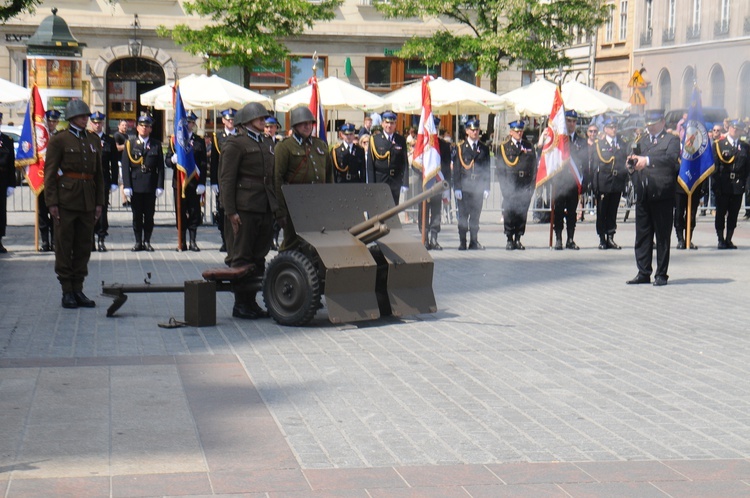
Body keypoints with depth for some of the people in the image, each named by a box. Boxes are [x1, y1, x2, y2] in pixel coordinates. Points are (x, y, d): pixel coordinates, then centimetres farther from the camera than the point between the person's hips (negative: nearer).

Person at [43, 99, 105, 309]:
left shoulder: (94, 141, 13)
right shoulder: (59, 140, -2)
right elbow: (50, 172, -5)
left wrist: (99, 202, 9)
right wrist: (52, 202, -11)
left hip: (88, 201, 5)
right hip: (66, 199, -5)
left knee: (84, 245, 7)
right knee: (64, 244, -1)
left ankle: (78, 290, 14)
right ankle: (67, 291, 5)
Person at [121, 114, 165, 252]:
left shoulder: (156, 145, 6)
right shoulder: (130, 144, 6)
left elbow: (160, 167, 4)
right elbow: (125, 166, 2)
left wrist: (160, 186, -4)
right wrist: (127, 185, -6)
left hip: (151, 186, 0)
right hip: (135, 186, 0)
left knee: (149, 216, 3)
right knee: (137, 216, 4)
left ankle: (147, 241, 12)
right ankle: (138, 242, 11)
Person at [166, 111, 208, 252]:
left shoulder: (200, 141, 7)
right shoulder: (174, 139, 9)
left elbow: (203, 164, 3)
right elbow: (167, 160, 5)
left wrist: (202, 183, -5)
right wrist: (172, 160, -20)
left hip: (194, 182, 0)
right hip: (178, 181, 1)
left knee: (194, 213, 1)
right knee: (181, 213, 4)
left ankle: (193, 241, 7)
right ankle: (182, 242, 9)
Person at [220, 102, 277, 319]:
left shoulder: (267, 142, 17)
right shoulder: (235, 143, -6)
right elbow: (226, 179, -9)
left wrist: (275, 204, 14)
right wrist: (230, 211, -15)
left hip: (265, 207, 8)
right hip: (244, 208, -8)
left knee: (259, 257, 10)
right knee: (241, 257, -2)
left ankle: (252, 302, 17)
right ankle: (240, 304, 4)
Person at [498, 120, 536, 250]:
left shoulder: (529, 146, 12)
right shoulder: (504, 147, 4)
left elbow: (534, 166, 11)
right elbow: (501, 168, 1)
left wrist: (531, 185, 4)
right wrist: (504, 186, -6)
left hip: (525, 187, 2)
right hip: (510, 186, -2)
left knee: (522, 213, 5)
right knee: (509, 213, -2)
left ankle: (518, 239, 12)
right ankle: (510, 240, 5)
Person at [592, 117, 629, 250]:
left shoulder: (623, 144, 11)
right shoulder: (598, 144, 3)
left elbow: (627, 161, 4)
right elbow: (596, 164, -1)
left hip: (617, 183, 3)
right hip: (603, 183, -2)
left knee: (613, 212, 7)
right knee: (601, 212, 1)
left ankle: (610, 238, 13)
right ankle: (602, 239, 6)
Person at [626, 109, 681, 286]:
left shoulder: (671, 140, 2)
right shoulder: (641, 141, 19)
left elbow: (671, 158, -17)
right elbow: (634, 162, 19)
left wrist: (647, 160, -28)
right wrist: (633, 162, -6)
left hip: (662, 194, -5)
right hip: (643, 195, 5)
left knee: (662, 236, 0)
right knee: (642, 235, 6)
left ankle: (661, 274, 6)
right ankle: (643, 273, 13)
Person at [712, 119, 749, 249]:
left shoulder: (745, 147, 10)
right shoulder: (718, 145, 3)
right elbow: (714, 165, -2)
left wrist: (743, 182, -3)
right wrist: (717, 183, -9)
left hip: (738, 186, 2)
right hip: (722, 186, -2)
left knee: (733, 214, 5)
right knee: (721, 213, 1)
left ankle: (729, 240, 13)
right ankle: (721, 240, 8)